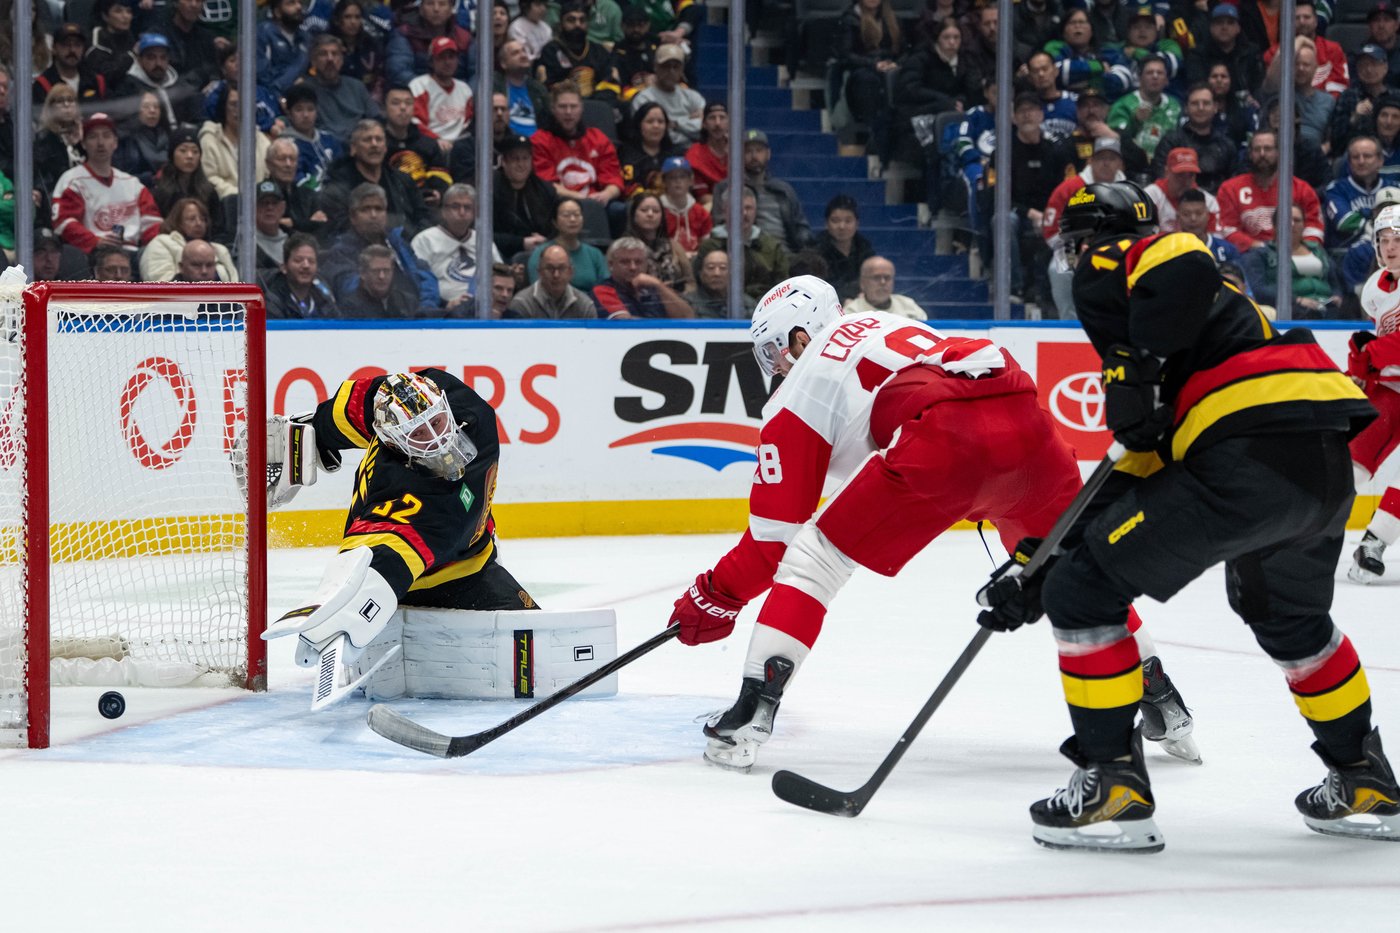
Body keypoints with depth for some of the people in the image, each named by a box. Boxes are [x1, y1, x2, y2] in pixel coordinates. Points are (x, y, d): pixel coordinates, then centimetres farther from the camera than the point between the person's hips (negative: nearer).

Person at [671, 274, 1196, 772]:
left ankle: (752, 714, 1)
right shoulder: (886, 325, 37)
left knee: (810, 558, 10)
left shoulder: (798, 395, 19)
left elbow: (775, 534, 17)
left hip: (942, 442, -6)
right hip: (1025, 424, 6)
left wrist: (715, 597, 28)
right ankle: (1161, 701, 33)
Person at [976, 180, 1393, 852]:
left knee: (1084, 589, 1)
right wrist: (1034, 571, 30)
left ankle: (1112, 782, 1)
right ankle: (1362, 782, 41)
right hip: (1328, 463, 9)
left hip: (1251, 455, -9)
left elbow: (1184, 267, -17)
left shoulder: (1110, 266, 11)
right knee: (1286, 613, 36)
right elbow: (1130, 481, 32)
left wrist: (1136, 366, -11)